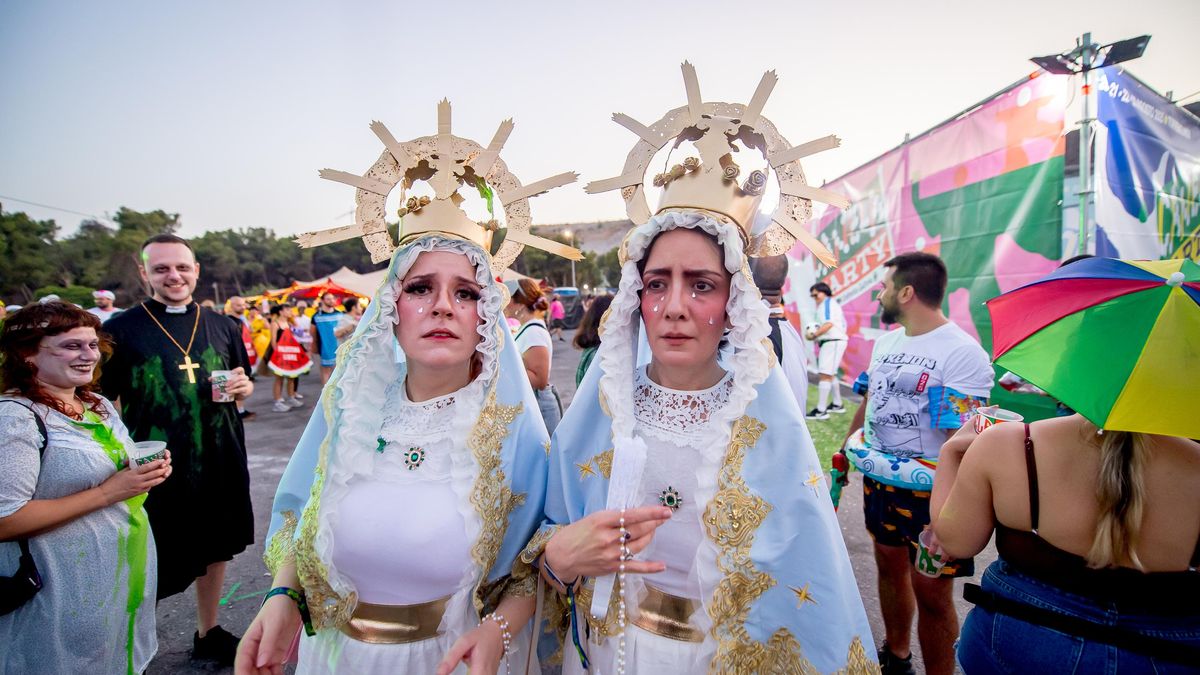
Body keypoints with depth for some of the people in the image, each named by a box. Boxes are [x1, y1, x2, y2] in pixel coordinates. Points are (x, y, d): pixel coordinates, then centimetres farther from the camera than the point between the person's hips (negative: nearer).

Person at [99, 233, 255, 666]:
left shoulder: (222, 327, 6)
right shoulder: (122, 329, -6)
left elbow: (243, 387, 15)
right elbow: (105, 403, -4)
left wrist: (242, 387, -8)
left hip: (220, 464, 4)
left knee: (216, 549, 18)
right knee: (151, 567, 4)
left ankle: (208, 634, 38)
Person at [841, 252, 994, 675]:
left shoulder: (963, 353, -18)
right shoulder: (885, 341, 7)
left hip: (930, 490, -8)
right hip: (878, 478, 8)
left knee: (931, 594, 2)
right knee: (890, 564, 21)